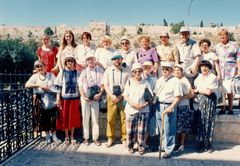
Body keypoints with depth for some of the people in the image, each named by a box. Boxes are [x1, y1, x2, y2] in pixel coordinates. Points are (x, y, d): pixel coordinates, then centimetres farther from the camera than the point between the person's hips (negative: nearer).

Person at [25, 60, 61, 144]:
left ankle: (54, 136, 16)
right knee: (43, 119, 6)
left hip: (51, 100, 0)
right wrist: (39, 85, -17)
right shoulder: (35, 76, 5)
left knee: (53, 118, 1)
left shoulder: (51, 75, 6)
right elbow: (27, 85, -8)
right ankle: (47, 136, 21)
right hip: (41, 101, 1)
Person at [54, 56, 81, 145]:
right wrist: (58, 98, -4)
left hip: (74, 97, 1)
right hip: (64, 97, -1)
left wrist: (80, 98, 2)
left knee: (73, 117, 5)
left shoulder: (76, 73, 6)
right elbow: (58, 85, 2)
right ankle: (66, 136, 20)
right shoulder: (62, 72, 4)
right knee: (65, 117, 5)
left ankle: (72, 136, 19)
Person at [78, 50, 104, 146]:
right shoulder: (83, 72, 6)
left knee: (95, 118, 3)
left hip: (95, 98, -1)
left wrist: (100, 94, -11)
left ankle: (95, 138, 12)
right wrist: (84, 97, -6)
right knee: (85, 118, 6)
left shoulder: (100, 70, 2)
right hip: (85, 98, 1)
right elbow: (80, 86, 5)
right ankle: (86, 138, 16)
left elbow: (102, 84, 2)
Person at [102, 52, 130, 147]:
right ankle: (110, 138, 16)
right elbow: (105, 85, 4)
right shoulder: (108, 70, 8)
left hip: (123, 97, 0)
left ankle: (124, 138, 14)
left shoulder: (126, 71, 5)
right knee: (110, 119, 3)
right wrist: (112, 96, -8)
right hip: (111, 97, 1)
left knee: (124, 119, 1)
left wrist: (120, 96, -9)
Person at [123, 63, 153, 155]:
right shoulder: (129, 82, 5)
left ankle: (141, 147, 19)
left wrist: (143, 105, -12)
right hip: (131, 110, 0)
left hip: (144, 110, 0)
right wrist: (133, 104, -14)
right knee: (131, 130, 5)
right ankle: (130, 146, 23)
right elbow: (125, 96, 0)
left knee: (142, 130, 3)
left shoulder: (145, 82, 4)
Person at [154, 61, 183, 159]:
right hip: (159, 106, 6)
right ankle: (161, 145, 31)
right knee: (160, 128, 15)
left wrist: (171, 107, -19)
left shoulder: (175, 81, -7)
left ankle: (168, 150, 11)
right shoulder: (159, 80, 13)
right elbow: (155, 93, 17)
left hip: (169, 106, -6)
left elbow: (178, 96, -11)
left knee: (168, 130, -1)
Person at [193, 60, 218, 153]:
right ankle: (202, 144, 11)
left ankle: (209, 145, 9)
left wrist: (198, 90, -3)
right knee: (201, 122, 3)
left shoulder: (213, 77, -4)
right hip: (200, 101, 4)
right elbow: (194, 87, 16)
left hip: (209, 101, -4)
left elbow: (208, 92, -13)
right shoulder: (199, 77, 13)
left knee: (209, 123, 0)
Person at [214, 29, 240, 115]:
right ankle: (223, 108, 9)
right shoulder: (217, 46, 14)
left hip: (230, 70, -2)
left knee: (229, 89, -7)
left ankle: (230, 108, 6)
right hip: (220, 69, 2)